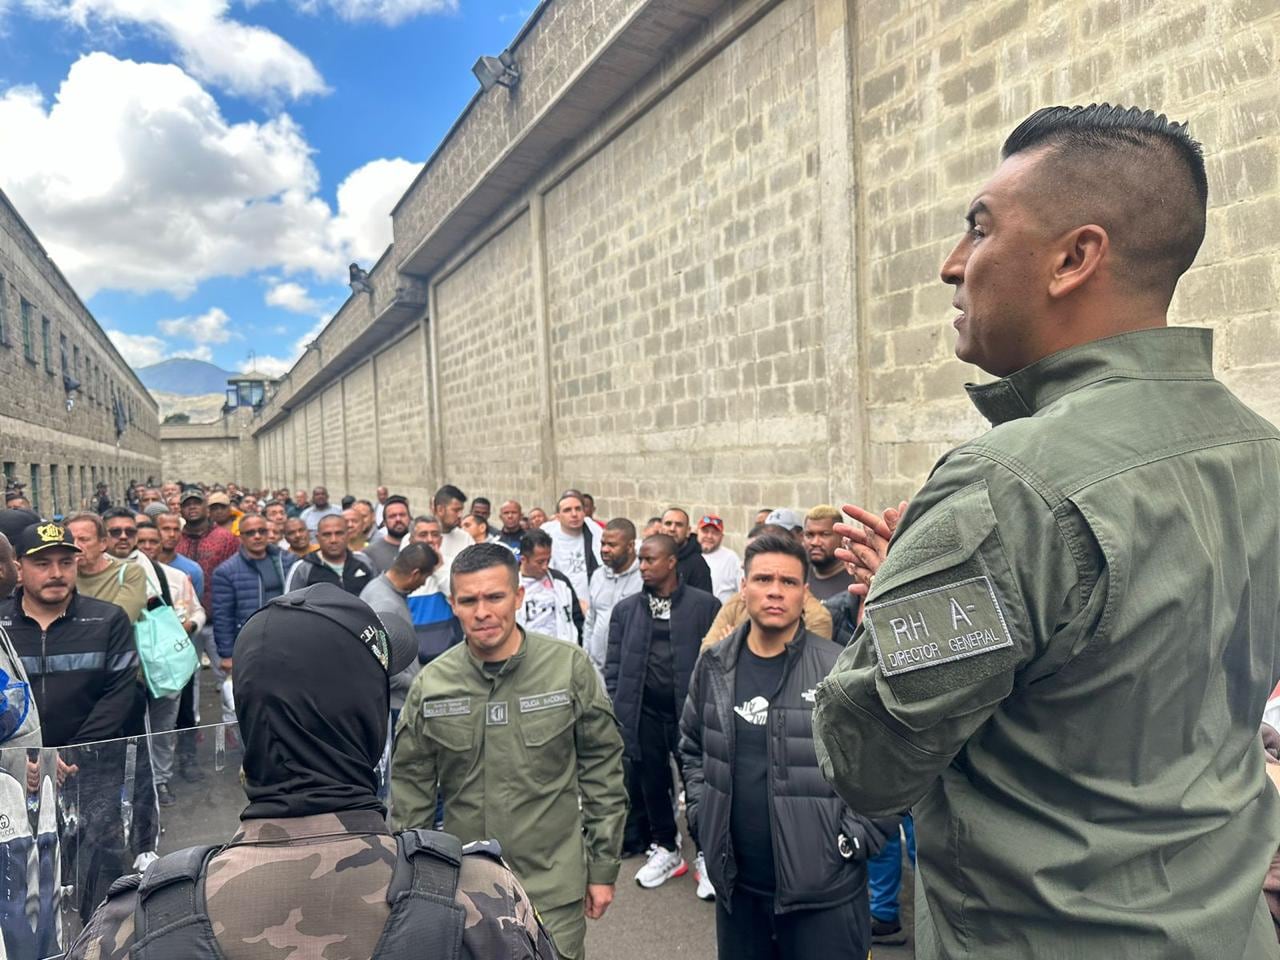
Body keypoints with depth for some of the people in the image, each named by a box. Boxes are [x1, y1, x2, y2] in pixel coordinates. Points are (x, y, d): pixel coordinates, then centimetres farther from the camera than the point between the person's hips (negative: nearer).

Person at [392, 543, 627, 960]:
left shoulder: (569, 666, -12)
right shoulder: (431, 683, -6)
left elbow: (602, 770, -4)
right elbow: (411, 786, 4)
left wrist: (603, 866, -1)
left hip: (554, 887, -2)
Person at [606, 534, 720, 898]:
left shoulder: (705, 605, -4)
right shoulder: (626, 609, 6)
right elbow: (614, 666, 7)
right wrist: (616, 711, 0)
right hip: (645, 711, 3)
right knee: (653, 784, 14)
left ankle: (705, 855, 24)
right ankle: (665, 850, 33)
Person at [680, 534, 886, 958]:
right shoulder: (714, 666, 2)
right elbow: (692, 748, 16)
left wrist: (853, 840, -8)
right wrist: (701, 815, 7)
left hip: (825, 890, -4)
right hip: (736, 883, 4)